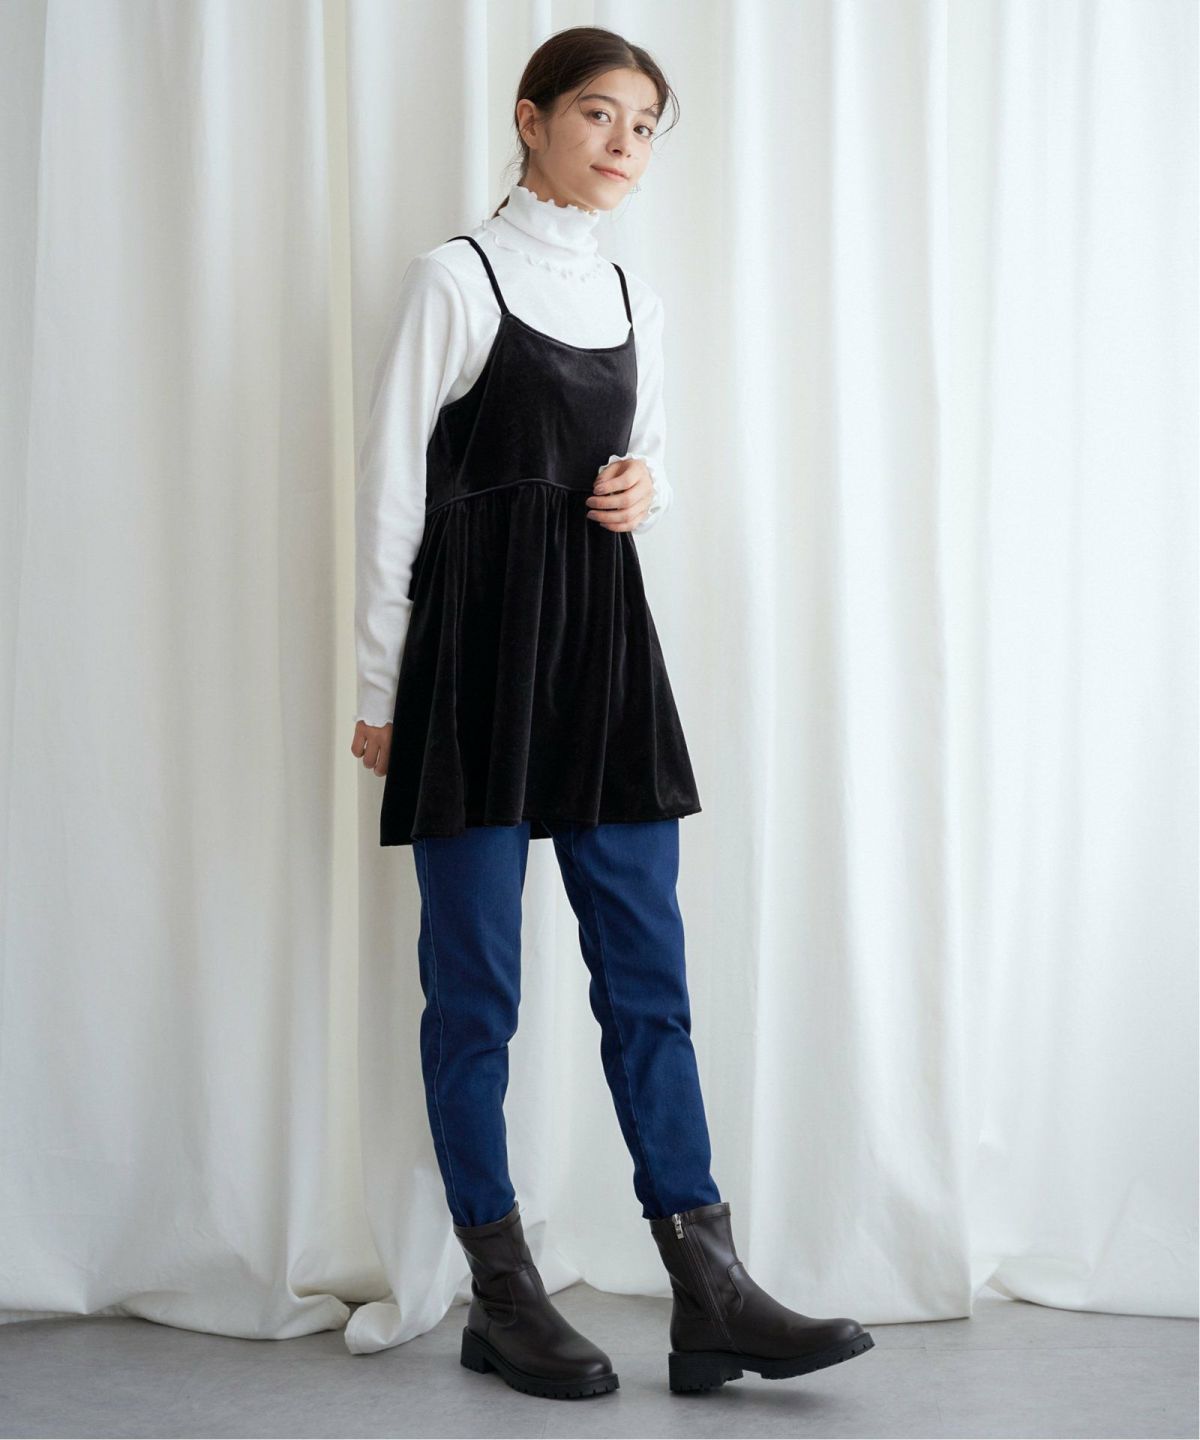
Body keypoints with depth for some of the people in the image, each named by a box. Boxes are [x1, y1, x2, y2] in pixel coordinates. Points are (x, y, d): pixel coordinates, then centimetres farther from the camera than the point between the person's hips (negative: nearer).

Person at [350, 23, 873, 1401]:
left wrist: (647, 488, 0)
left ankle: (711, 1294, 7)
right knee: (476, 978, 1)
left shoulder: (631, 295, 15)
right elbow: (390, 488, -5)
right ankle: (502, 1297, 12)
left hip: (605, 641, 6)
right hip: (478, 641, -6)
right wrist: (378, 692, -6)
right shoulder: (459, 276, -4)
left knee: (647, 968, 4)